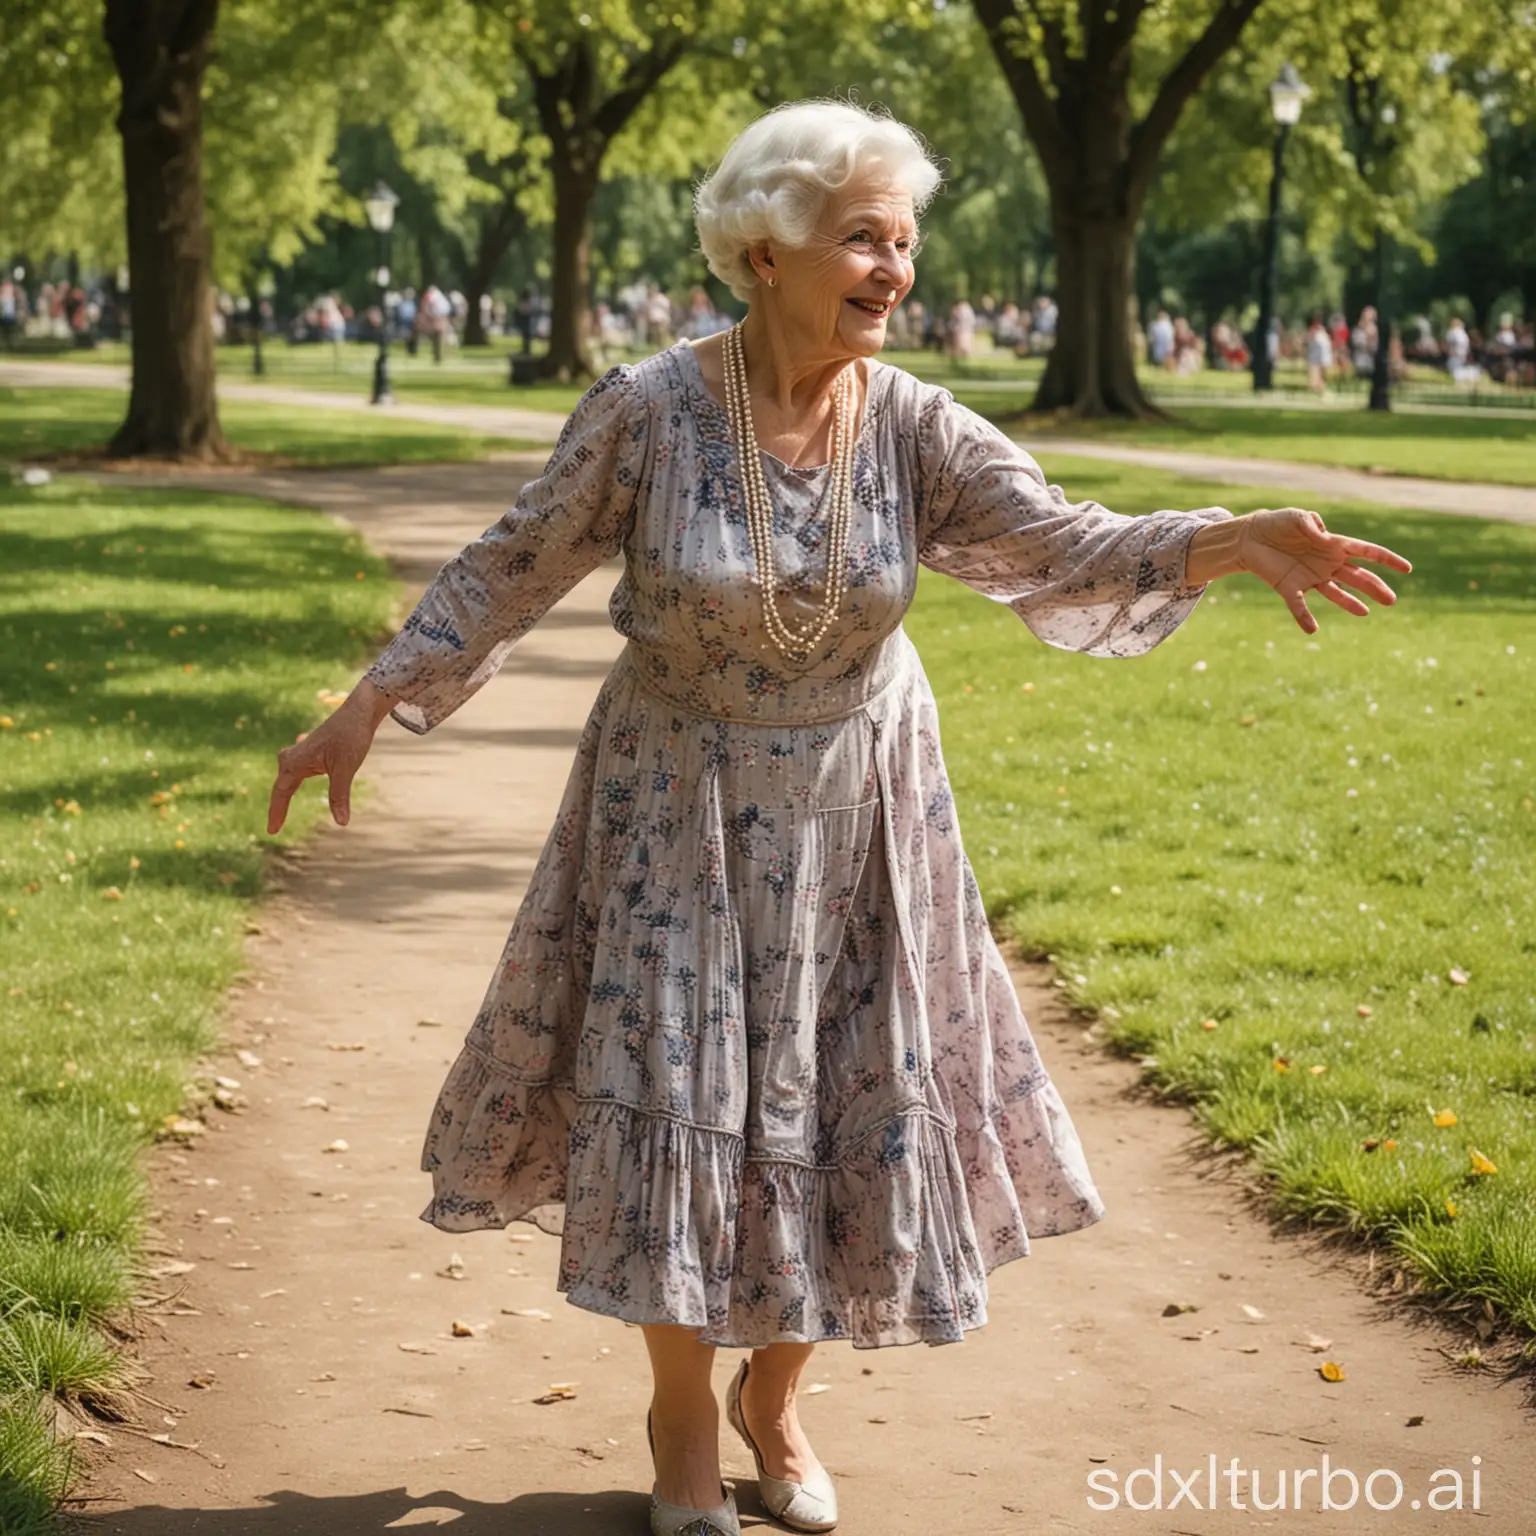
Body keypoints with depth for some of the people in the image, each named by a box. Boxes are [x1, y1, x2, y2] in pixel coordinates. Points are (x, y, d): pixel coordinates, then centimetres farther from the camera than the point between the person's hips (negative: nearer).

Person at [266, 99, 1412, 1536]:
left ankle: (775, 1393, 32)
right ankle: (683, 1414, 24)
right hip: (678, 810, -2)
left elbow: (1066, 549, -23)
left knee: (845, 1107, 8)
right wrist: (367, 709, -7)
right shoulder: (650, 408, -16)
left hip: (852, 814, 2)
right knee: (676, 1096, 2)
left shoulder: (917, 429, -12)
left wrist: (1232, 541, -42)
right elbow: (511, 567, -6)